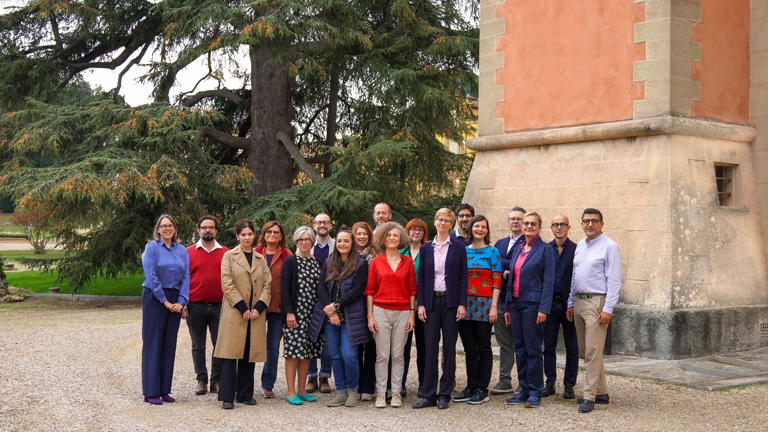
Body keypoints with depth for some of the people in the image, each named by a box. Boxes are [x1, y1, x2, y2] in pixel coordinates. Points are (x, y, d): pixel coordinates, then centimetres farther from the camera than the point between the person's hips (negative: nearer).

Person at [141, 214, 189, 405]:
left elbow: (185, 278, 7)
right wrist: (165, 301, -11)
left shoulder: (182, 251, 11)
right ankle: (151, 392, 1)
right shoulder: (152, 247, -3)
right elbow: (151, 277, -10)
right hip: (154, 298, -5)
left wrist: (181, 302, -6)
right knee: (153, 344, -3)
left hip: (174, 301, 5)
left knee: (169, 344, 7)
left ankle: (164, 390, 14)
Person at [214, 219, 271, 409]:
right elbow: (227, 285, -5)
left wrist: (259, 308, -5)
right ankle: (227, 397, -3)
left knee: (249, 354, 7)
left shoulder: (261, 259, 15)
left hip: (256, 314, 4)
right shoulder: (229, 256, 3)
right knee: (230, 353, -6)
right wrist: (243, 308, -12)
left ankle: (245, 394, 15)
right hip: (234, 313, -4)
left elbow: (267, 285, 9)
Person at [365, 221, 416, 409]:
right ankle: (381, 393, 6)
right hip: (381, 311, -1)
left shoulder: (407, 262, 7)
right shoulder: (375, 262, 4)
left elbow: (412, 290, 8)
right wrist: (370, 316, -2)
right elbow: (370, 291, 4)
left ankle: (396, 393, 11)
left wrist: (412, 314, 2)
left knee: (398, 355, 4)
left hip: (402, 312, 1)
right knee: (382, 355, 0)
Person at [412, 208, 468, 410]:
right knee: (430, 347, 1)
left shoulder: (458, 248, 2)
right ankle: (429, 395, 5)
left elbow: (463, 277, 0)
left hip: (450, 301, -2)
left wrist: (462, 304, -8)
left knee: (449, 347, 2)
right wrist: (420, 304, 0)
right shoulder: (426, 248, 8)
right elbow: (421, 278, 8)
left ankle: (445, 395, 9)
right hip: (431, 301, 2)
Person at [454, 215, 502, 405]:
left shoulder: (492, 252, 0)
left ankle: (482, 389, 7)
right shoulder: (463, 251, 11)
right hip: (465, 304, 4)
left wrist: (494, 306, -11)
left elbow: (497, 281, -4)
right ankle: (471, 387, 17)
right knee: (469, 348, 9)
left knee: (484, 347, 1)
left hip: (484, 304, -4)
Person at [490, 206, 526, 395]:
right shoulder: (500, 243, 18)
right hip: (502, 299, 6)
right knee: (504, 343, 10)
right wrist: (505, 273, -5)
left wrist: (501, 264, -9)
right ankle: (504, 382, 16)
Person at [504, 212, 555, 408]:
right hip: (516, 303, 6)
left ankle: (534, 392, 5)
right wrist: (507, 307, 13)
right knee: (519, 348, 9)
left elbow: (548, 281, -9)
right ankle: (524, 390, 17)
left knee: (532, 349, -3)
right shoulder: (517, 248, 14)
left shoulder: (545, 250, -4)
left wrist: (543, 309, -16)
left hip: (532, 304, -6)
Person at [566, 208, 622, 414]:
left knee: (593, 351, -9)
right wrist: (571, 303, 16)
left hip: (597, 302, -8)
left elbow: (614, 281, -11)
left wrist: (607, 309, -17)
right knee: (585, 351, 11)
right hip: (579, 301, 8)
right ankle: (601, 392, 21)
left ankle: (590, 396, -7)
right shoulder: (579, 246, 15)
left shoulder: (609, 247, -7)